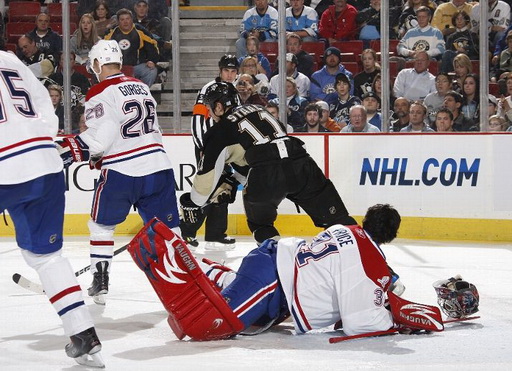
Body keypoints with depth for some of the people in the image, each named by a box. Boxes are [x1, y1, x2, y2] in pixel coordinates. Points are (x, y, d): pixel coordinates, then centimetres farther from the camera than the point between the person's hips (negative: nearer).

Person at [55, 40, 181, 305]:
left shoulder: (100, 94, -8)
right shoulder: (140, 87, 15)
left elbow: (97, 139, -17)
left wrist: (65, 151, -10)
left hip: (122, 173, -5)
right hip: (158, 167, 5)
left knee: (101, 224, 12)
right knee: (166, 227, 9)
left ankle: (100, 283, 10)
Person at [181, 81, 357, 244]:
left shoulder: (221, 129, 13)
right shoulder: (257, 110, 30)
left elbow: (207, 171, 15)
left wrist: (194, 202, 30)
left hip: (267, 173, -4)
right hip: (302, 163, 4)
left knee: (259, 222, 22)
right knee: (335, 217, 7)